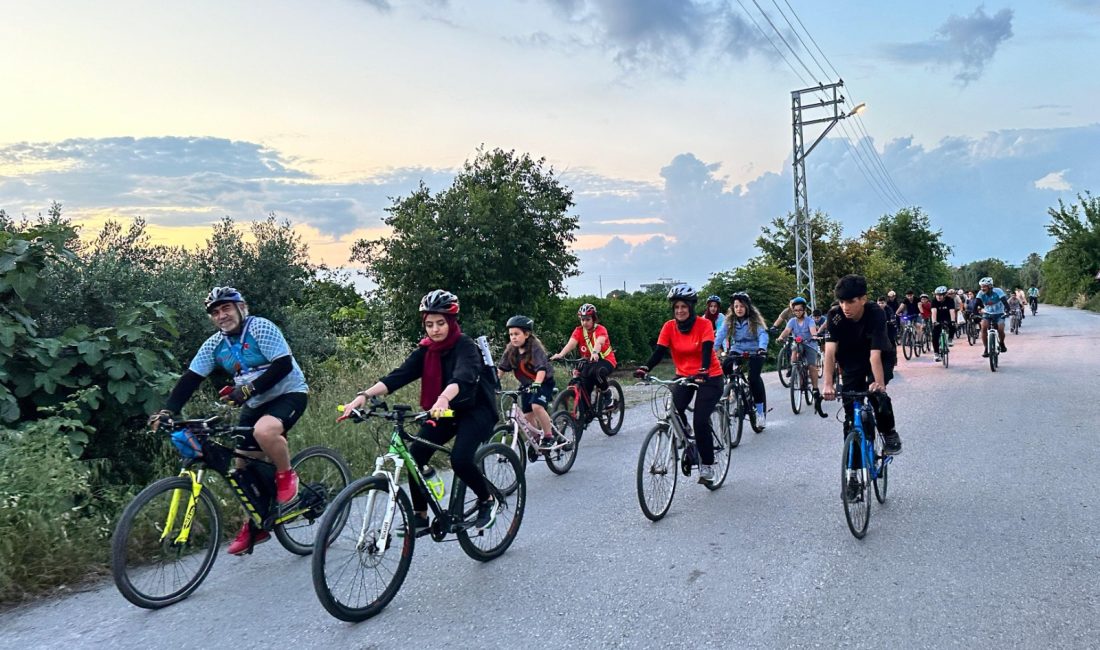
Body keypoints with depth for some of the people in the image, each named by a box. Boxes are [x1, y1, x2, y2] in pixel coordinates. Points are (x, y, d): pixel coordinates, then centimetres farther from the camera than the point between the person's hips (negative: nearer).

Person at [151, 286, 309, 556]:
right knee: (243, 465, 4)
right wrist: (168, 412, -16)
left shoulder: (261, 328, -17)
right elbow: (189, 380, -3)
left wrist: (249, 389, -29)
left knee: (264, 431, -37)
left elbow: (284, 365, -24)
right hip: (255, 403, 7)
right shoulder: (214, 345, 0)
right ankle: (255, 525, 23)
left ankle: (286, 474, -7)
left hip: (289, 393, -7)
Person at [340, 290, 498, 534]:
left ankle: (487, 501, 2)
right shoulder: (425, 350, -5)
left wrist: (443, 400, -62)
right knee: (415, 455, -15)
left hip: (475, 410, -5)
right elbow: (398, 375, -18)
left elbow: (462, 377, -41)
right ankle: (420, 516, 1)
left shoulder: (465, 346, -20)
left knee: (460, 459, -27)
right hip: (442, 411, 6)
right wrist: (364, 395, -33)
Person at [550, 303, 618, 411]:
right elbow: (571, 343, -22)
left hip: (606, 360, -4)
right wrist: (561, 354, -42)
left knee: (596, 371, -36)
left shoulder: (600, 329, -13)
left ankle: (608, 394, -12)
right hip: (588, 362, 4)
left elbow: (599, 342, -35)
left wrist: (595, 353, -57)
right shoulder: (579, 330, -5)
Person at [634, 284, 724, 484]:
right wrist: (645, 368, -33)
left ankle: (707, 465, 5)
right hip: (684, 376, 3)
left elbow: (707, 350, -27)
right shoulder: (669, 327, -6)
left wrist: (703, 371, -46)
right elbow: (659, 351, -15)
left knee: (700, 421, -16)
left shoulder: (704, 325, -14)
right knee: (673, 411, -23)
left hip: (709, 378, -3)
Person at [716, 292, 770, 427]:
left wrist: (762, 348, -41)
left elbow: (763, 334, -20)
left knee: (754, 378, -23)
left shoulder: (755, 320, -7)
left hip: (754, 353, -2)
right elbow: (720, 334, -12)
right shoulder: (729, 320, 0)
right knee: (724, 366, -29)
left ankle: (761, 412, -8)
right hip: (737, 352, 2)